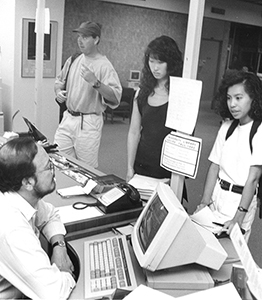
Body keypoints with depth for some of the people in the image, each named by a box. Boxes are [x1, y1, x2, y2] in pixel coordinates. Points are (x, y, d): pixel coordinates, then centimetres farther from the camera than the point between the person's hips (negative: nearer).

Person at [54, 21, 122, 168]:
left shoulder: (104, 65, -10)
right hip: (68, 118, 6)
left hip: (89, 123, -6)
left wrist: (96, 83, -32)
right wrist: (58, 91, 4)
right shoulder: (73, 60, 10)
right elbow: (59, 81, 25)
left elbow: (115, 97, -20)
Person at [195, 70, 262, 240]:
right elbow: (214, 166, 2)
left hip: (241, 199, -4)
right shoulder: (227, 127, 3)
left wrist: (239, 217, -21)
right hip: (217, 195, 5)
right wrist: (204, 203, -6)